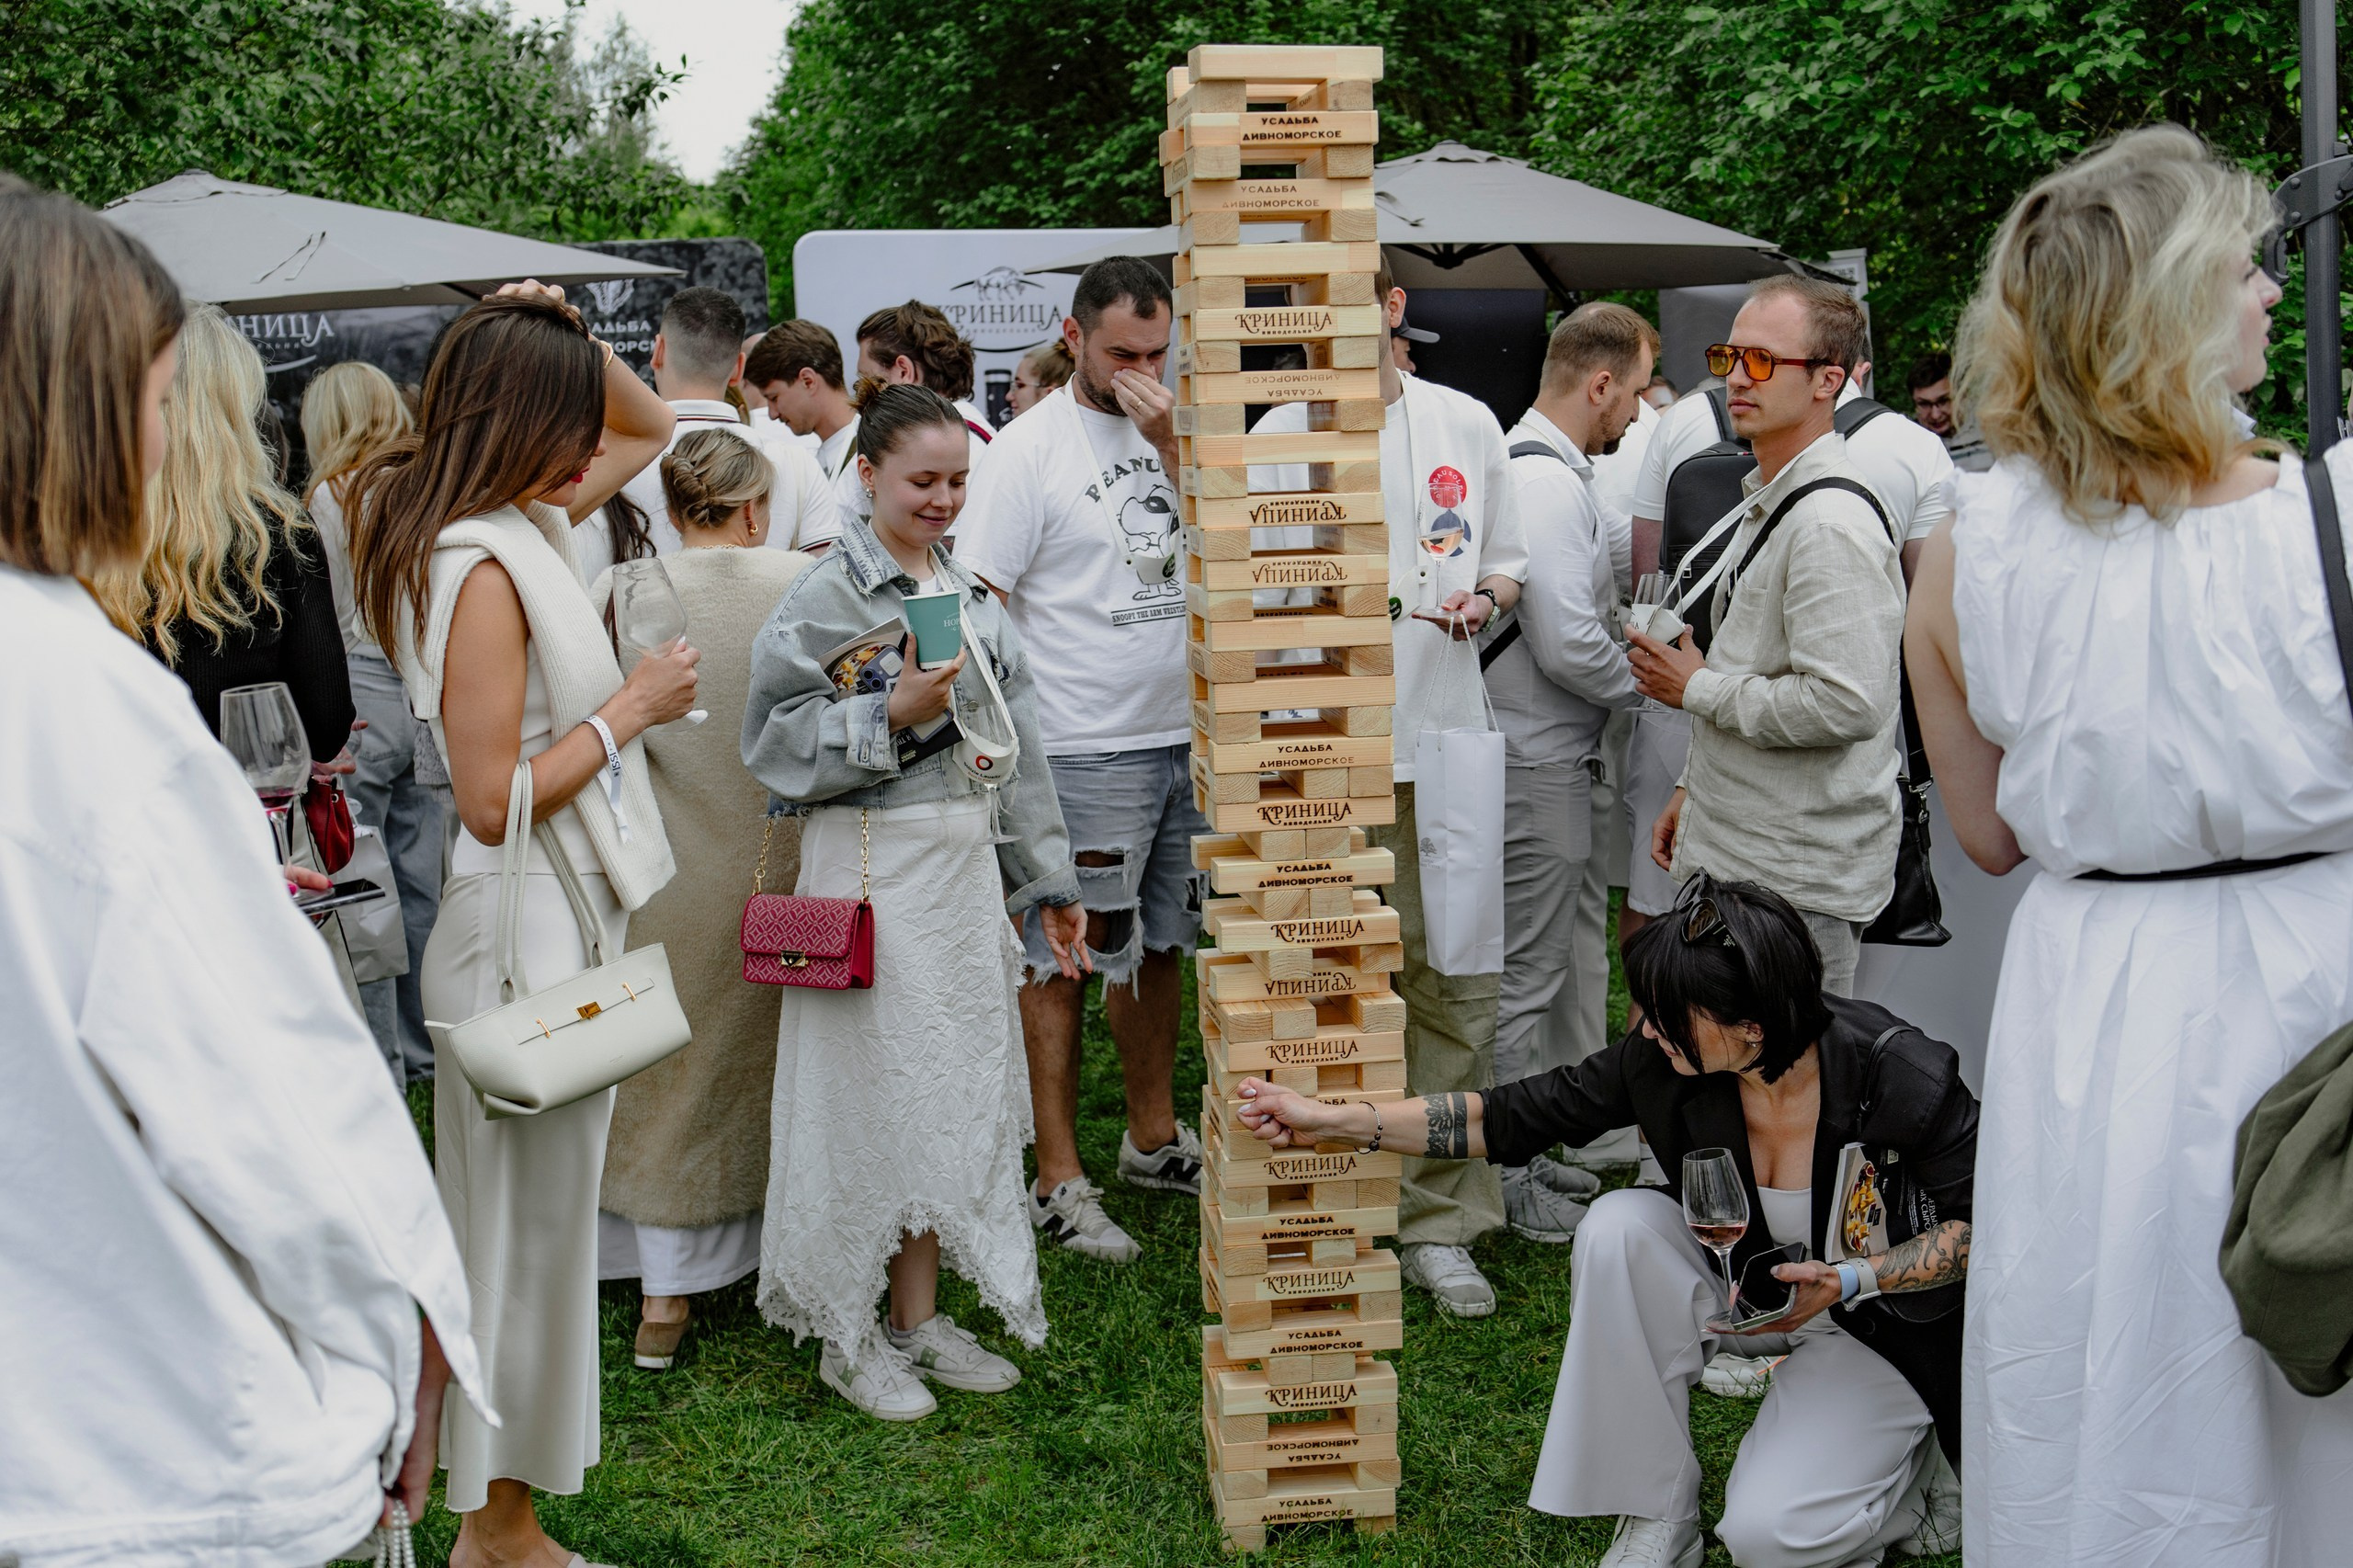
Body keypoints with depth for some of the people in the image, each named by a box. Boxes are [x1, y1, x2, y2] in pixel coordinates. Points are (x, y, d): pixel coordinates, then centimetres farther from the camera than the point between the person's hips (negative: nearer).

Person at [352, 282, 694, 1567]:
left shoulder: (526, 525, 7)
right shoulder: (483, 567, -21)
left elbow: (648, 427, 23)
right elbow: (493, 801, -24)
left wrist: (565, 341, 6)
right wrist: (628, 711, -14)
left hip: (556, 919, 10)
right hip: (526, 932, -10)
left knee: (525, 1218, 19)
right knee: (526, 1222, 3)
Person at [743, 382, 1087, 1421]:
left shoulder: (971, 594, 12)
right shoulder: (827, 595, -8)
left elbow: (1015, 747, 15)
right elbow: (774, 739, -13)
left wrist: (1046, 877, 14)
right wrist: (892, 714, -22)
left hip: (967, 861, 7)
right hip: (871, 865, -7)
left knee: (954, 1082, 11)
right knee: (872, 1089, 0)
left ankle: (921, 1317, 25)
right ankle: (850, 1335, 16)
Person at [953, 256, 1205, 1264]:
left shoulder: (1167, 431, 11)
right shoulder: (1031, 446, -7)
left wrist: (1169, 446, -7)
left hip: (1184, 737, 6)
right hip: (1084, 753, -6)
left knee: (1159, 944, 17)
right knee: (1065, 959, 2)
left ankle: (1153, 1139, 33)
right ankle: (1059, 1180, 11)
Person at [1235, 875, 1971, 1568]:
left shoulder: (1903, 1079, -30)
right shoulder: (1663, 1060, -20)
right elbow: (1514, 1117, -11)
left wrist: (1847, 1278, -30)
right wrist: (1334, 1119, -16)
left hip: (1880, 1324, -4)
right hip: (1745, 1292, 4)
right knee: (1618, 1224, -27)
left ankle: (1909, 1475, 10)